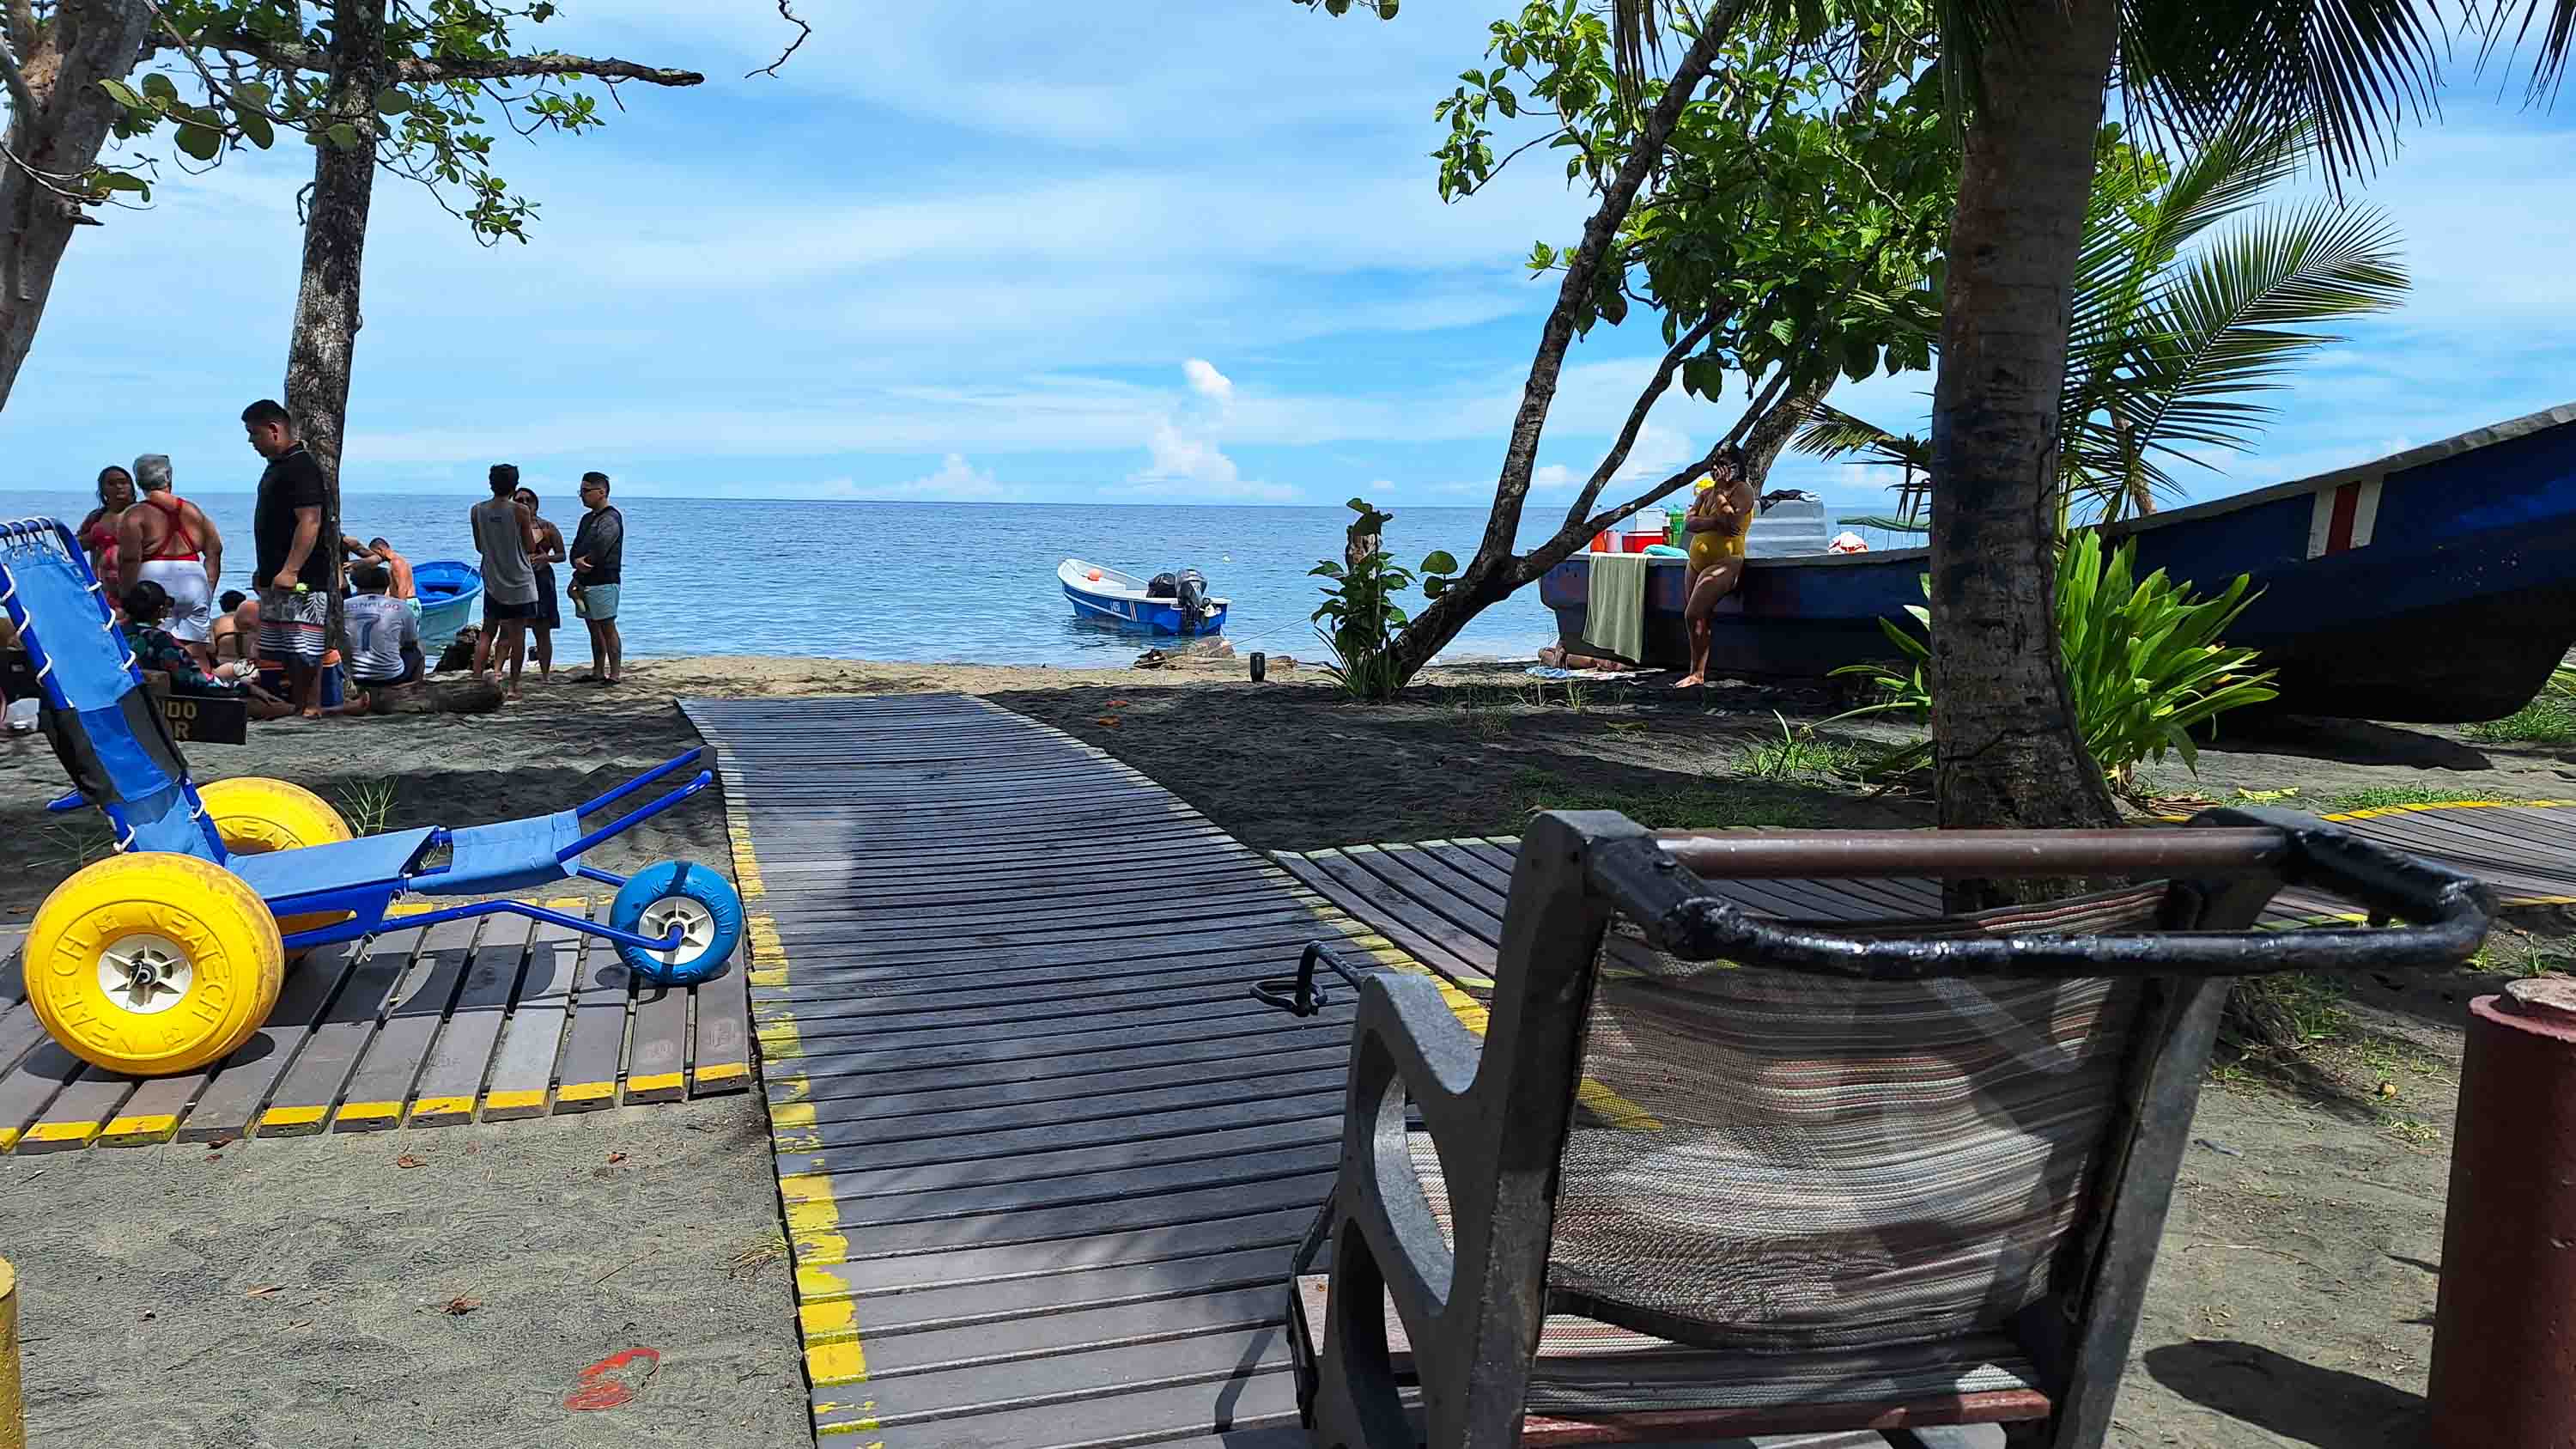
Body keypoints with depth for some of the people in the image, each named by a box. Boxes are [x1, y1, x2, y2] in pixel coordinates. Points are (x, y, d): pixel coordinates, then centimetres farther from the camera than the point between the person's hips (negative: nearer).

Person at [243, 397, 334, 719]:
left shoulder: (301, 466, -14)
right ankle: (293, 707, 18)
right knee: (283, 650, 13)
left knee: (304, 650, -9)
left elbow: (310, 522, -23)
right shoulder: (277, 465, 18)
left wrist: (290, 571, -27)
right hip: (277, 577, 11)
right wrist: (265, 571, 25)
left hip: (301, 579, -11)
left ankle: (311, 709, -7)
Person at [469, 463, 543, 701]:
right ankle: (513, 685, 5)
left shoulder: (477, 511, -1)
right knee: (517, 634, 3)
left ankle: (477, 678, 5)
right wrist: (531, 529, 12)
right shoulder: (519, 511, -12)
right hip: (520, 582, -4)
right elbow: (530, 548, -6)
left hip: (492, 581, 4)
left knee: (488, 631, 14)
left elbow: (479, 547, 8)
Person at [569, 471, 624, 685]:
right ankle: (597, 673, 18)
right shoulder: (587, 518, 19)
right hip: (584, 582, 9)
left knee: (607, 628, -8)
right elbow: (576, 548, 13)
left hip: (603, 581, -9)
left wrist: (584, 563, -10)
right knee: (594, 628, 12)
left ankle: (615, 674, -7)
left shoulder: (611, 518, -9)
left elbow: (600, 546, -21)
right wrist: (577, 563, -6)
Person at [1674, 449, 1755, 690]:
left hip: (1724, 564, -8)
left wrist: (1720, 490, -14)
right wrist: (1715, 522, -19)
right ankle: (1699, 672, 13)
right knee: (1702, 617, 8)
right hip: (1697, 562, 8)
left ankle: (1697, 673, -11)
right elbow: (1689, 522, -2)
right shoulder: (1706, 492, 15)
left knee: (1693, 615, -18)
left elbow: (1730, 521, -21)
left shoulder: (1742, 490, -5)